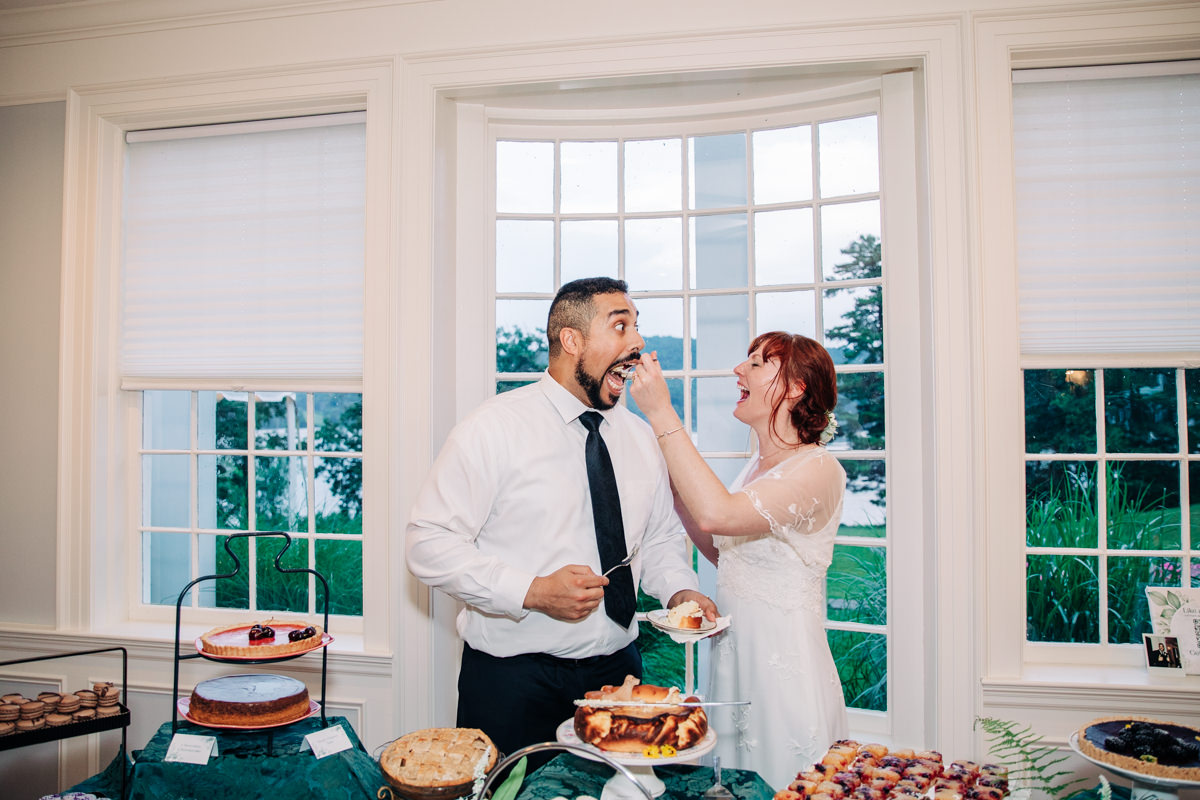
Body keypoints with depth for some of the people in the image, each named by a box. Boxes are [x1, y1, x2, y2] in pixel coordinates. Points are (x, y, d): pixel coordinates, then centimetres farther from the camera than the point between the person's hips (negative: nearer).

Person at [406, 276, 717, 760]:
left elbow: (661, 538, 17)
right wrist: (531, 592, -23)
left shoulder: (641, 438, 7)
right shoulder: (494, 429, -12)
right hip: (512, 678, -5)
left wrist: (679, 590, -4)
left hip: (616, 669, 5)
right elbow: (428, 543, -15)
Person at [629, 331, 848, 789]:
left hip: (785, 669, -8)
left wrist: (661, 413, -28)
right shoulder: (757, 466, 9)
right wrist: (674, 482, 4)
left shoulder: (818, 469, -18)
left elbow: (718, 514, -33)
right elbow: (721, 551, 13)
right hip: (733, 658, 8)